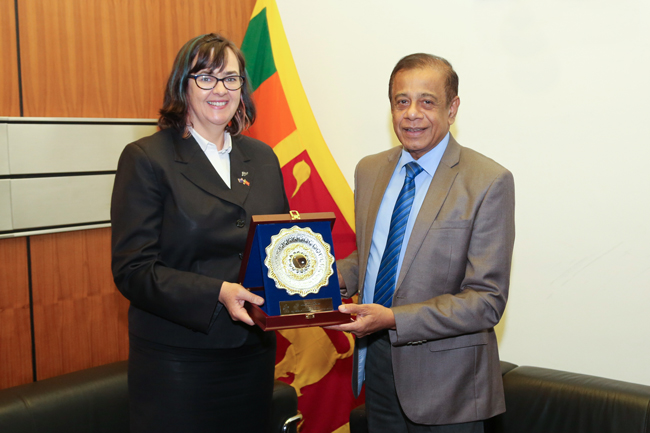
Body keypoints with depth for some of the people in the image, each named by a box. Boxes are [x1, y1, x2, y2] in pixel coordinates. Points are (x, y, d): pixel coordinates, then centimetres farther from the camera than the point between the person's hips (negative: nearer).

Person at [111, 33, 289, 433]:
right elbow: (132, 269, -12)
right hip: (178, 358, -4)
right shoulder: (146, 158, -7)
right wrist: (217, 293, -24)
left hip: (253, 351, 5)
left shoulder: (262, 158, 9)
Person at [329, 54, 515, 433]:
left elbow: (487, 301, -18)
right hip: (375, 359, 5)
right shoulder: (369, 170, 5)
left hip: (444, 378, -5)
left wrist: (394, 319, -26)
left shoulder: (489, 182, -15)